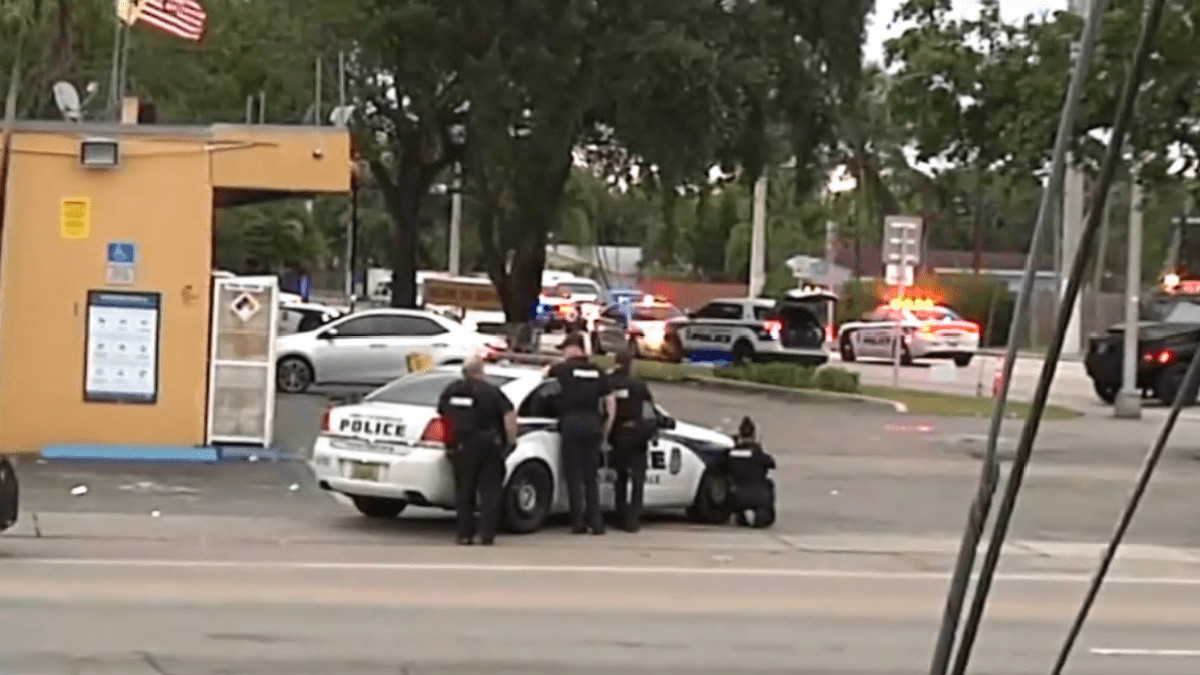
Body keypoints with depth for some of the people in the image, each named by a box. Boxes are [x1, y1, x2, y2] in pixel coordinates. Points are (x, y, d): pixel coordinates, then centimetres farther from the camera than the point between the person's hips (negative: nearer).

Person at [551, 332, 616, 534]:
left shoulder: (564, 368, 0)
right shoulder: (598, 371, 10)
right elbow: (611, 402, 9)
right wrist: (606, 429, 14)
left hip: (571, 423, -4)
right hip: (593, 424, 4)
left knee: (574, 476, 1)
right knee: (591, 477, 10)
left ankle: (578, 523, -1)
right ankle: (596, 522, 4)